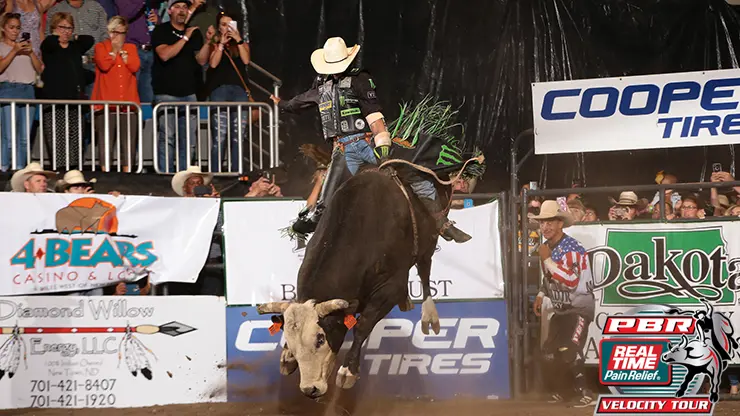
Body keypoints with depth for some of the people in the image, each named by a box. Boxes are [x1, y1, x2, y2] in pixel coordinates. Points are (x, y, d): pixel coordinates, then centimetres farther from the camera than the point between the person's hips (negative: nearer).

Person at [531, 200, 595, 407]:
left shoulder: (571, 248, -21)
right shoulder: (547, 247, 6)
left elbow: (571, 281, -32)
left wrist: (547, 260, -29)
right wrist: (541, 295, 8)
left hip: (579, 308, -9)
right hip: (560, 309, 9)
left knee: (569, 351, -22)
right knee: (550, 351, 12)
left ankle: (585, 394, -16)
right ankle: (557, 392, 27)